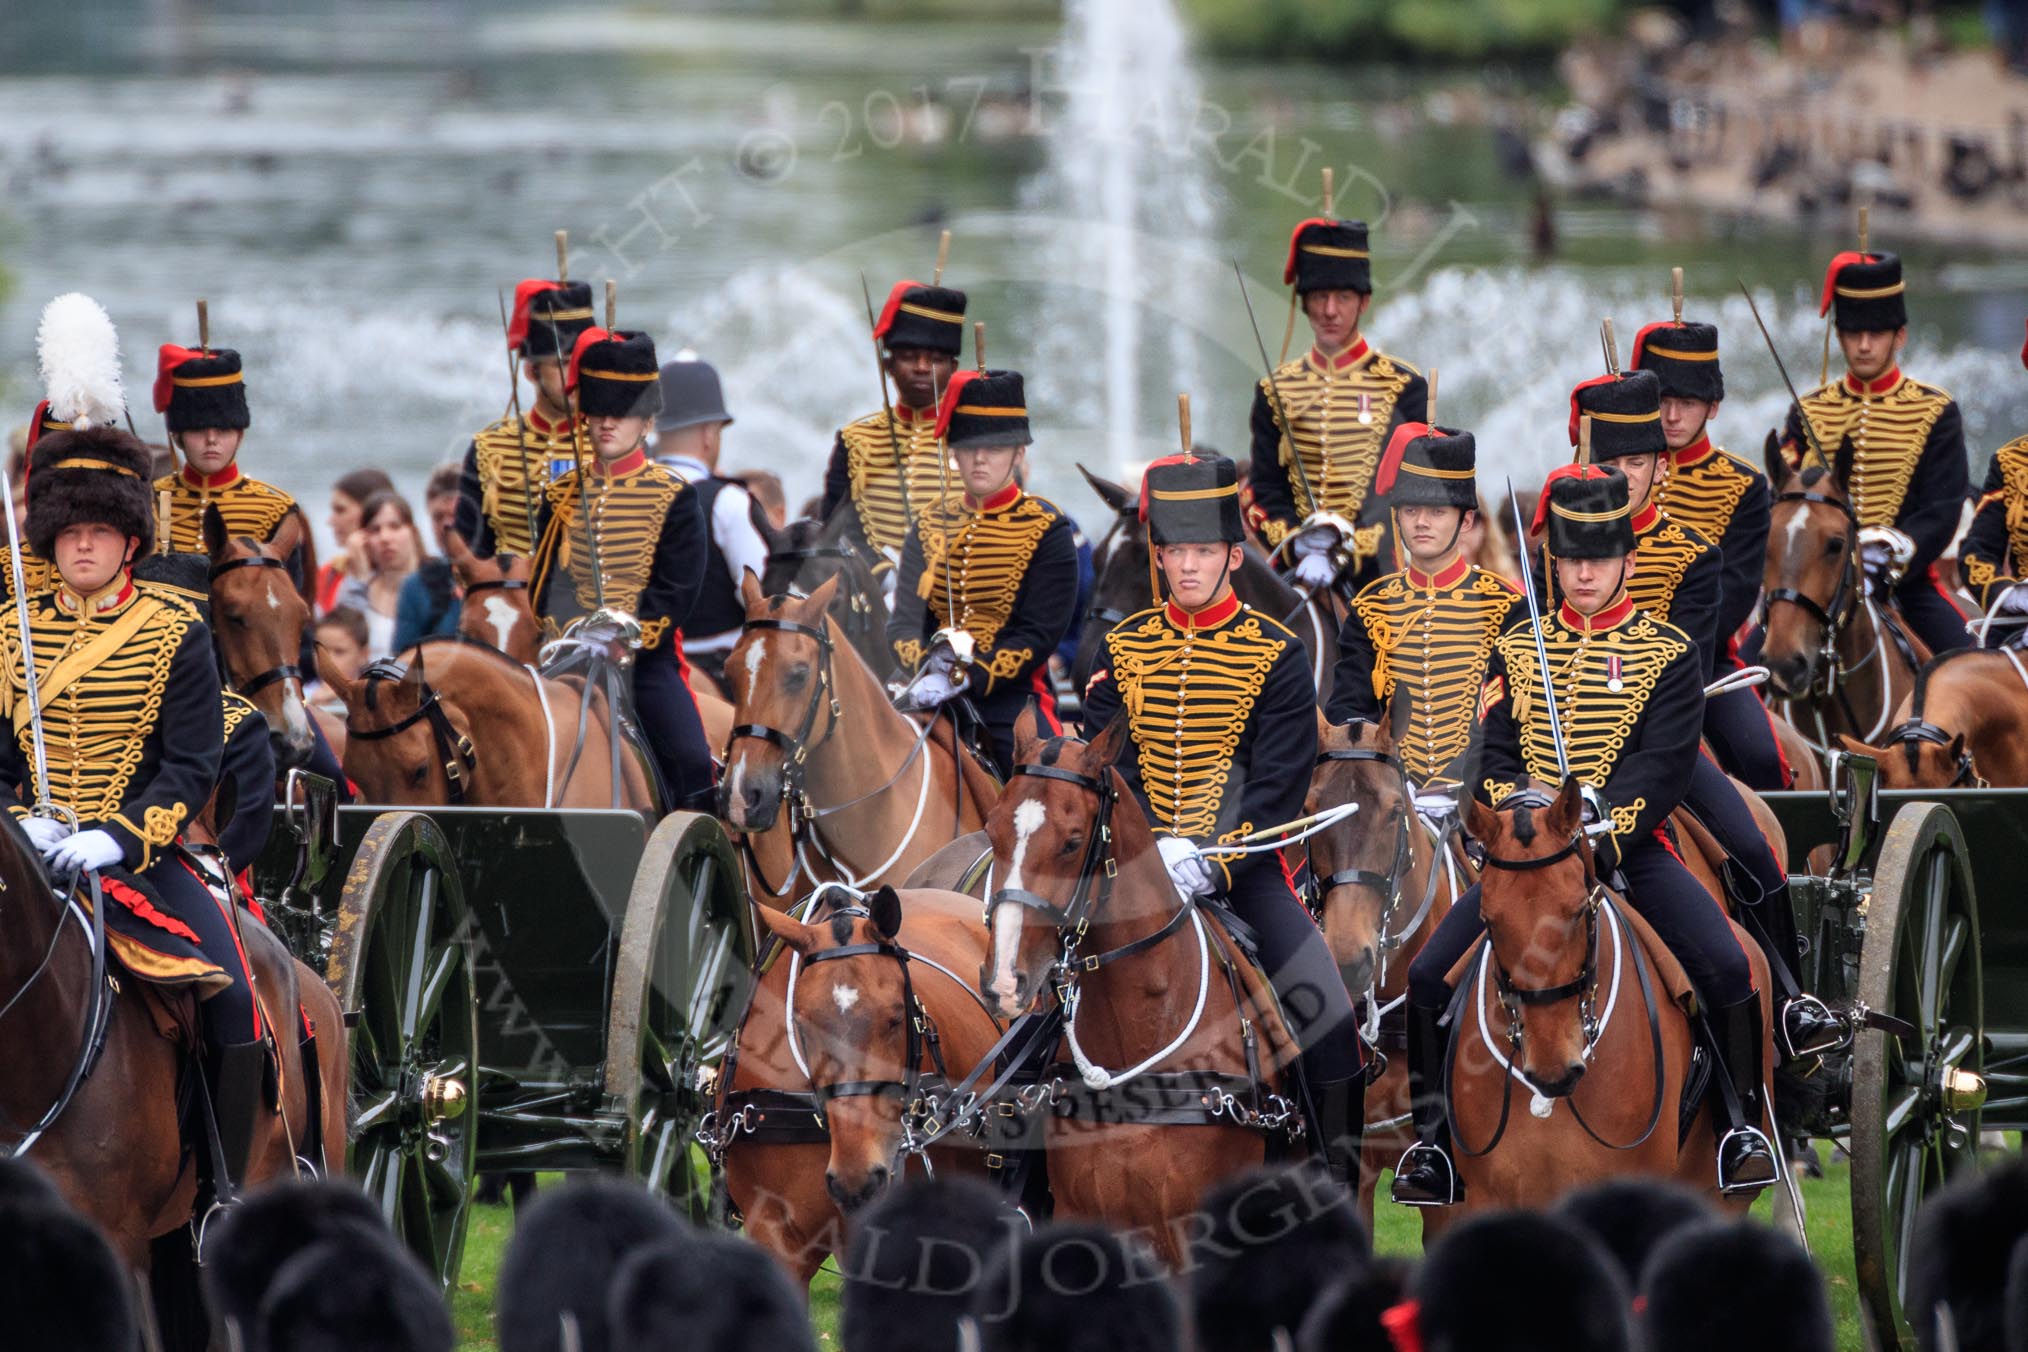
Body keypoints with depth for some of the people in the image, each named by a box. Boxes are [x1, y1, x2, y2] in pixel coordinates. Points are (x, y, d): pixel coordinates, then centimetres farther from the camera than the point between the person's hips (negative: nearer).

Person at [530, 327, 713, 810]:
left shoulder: (673, 498, 0)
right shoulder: (562, 496, 10)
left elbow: (674, 593, -7)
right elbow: (546, 583, 8)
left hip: (648, 660, -3)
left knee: (690, 767, -19)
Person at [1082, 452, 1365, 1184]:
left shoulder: (1277, 656, -2)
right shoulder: (1123, 649, 6)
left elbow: (1279, 787, -7)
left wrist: (1213, 860, -21)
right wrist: (1147, 849, -16)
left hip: (1243, 867, -2)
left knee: (1324, 1011, -14)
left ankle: (1346, 1171, 1)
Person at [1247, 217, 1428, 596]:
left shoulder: (1404, 387, 3)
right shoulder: (1275, 391, 12)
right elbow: (1265, 492, 8)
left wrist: (1345, 551, -15)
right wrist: (1299, 546, -12)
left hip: (1376, 570, -2)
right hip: (1297, 576, 2)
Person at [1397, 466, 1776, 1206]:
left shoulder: (1669, 654, 3)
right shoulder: (1517, 650, 12)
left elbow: (1661, 767, -8)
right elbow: (1496, 759, 5)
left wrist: (1600, 842, -22)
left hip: (1632, 848, -2)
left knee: (1726, 968, -23)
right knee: (1429, 976, -12)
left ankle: (1741, 1123, -5)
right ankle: (1434, 1139, 2)